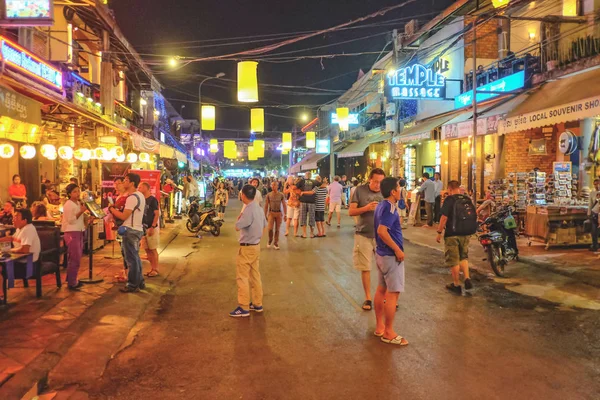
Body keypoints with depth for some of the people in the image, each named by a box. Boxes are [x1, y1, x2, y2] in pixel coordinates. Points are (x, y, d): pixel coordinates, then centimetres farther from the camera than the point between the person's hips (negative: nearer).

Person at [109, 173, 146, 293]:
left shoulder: (132, 197, -19)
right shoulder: (140, 195, 13)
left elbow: (124, 216, -21)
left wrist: (111, 208, -8)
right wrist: (116, 209, 11)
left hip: (130, 230, -10)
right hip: (137, 229, 10)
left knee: (131, 259, -2)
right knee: (135, 257, 18)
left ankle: (133, 285, 4)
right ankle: (140, 282, 26)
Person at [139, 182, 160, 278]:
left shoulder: (152, 200, -9)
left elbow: (157, 214, -13)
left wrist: (152, 227, -19)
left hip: (151, 228, -7)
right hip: (143, 228, 7)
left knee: (153, 249, -2)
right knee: (147, 249, 9)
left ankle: (156, 270, 5)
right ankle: (152, 268, 17)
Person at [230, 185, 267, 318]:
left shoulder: (248, 210, -21)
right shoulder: (259, 208, 7)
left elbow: (237, 227, -20)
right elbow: (264, 226, 15)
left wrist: (239, 217, -2)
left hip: (247, 248, -9)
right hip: (256, 246, 9)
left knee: (242, 277, -2)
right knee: (255, 275, 15)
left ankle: (243, 308, 2)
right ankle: (257, 304, 23)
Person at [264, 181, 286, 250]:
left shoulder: (281, 195, -2)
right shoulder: (269, 195, -2)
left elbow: (284, 205, 3)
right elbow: (266, 206, 4)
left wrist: (285, 214, -2)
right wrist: (265, 215, 3)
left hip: (279, 213, 1)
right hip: (271, 213, 0)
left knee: (277, 229, 6)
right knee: (270, 228, -10)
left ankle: (276, 243, 18)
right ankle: (270, 240, 16)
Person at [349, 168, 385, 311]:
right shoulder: (360, 190, -5)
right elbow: (351, 212, -5)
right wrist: (366, 208, -21)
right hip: (363, 235, -1)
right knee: (365, 268, 8)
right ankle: (368, 298, 21)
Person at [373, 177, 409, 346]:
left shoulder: (382, 205, 9)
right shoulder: (389, 207, -20)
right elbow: (382, 231, -29)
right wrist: (397, 250, -24)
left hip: (382, 253, 10)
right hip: (391, 255, -10)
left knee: (382, 289, 15)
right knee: (393, 293, -3)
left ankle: (380, 326, 26)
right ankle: (388, 332, 5)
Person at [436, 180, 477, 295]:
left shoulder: (450, 200, -11)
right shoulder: (468, 199, 7)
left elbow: (444, 217, -17)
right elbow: (474, 216, 13)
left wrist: (439, 232, -10)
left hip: (452, 234, -6)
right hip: (466, 234, 6)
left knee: (453, 260, 5)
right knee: (463, 257, 23)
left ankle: (456, 285, 13)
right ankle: (467, 279, 9)